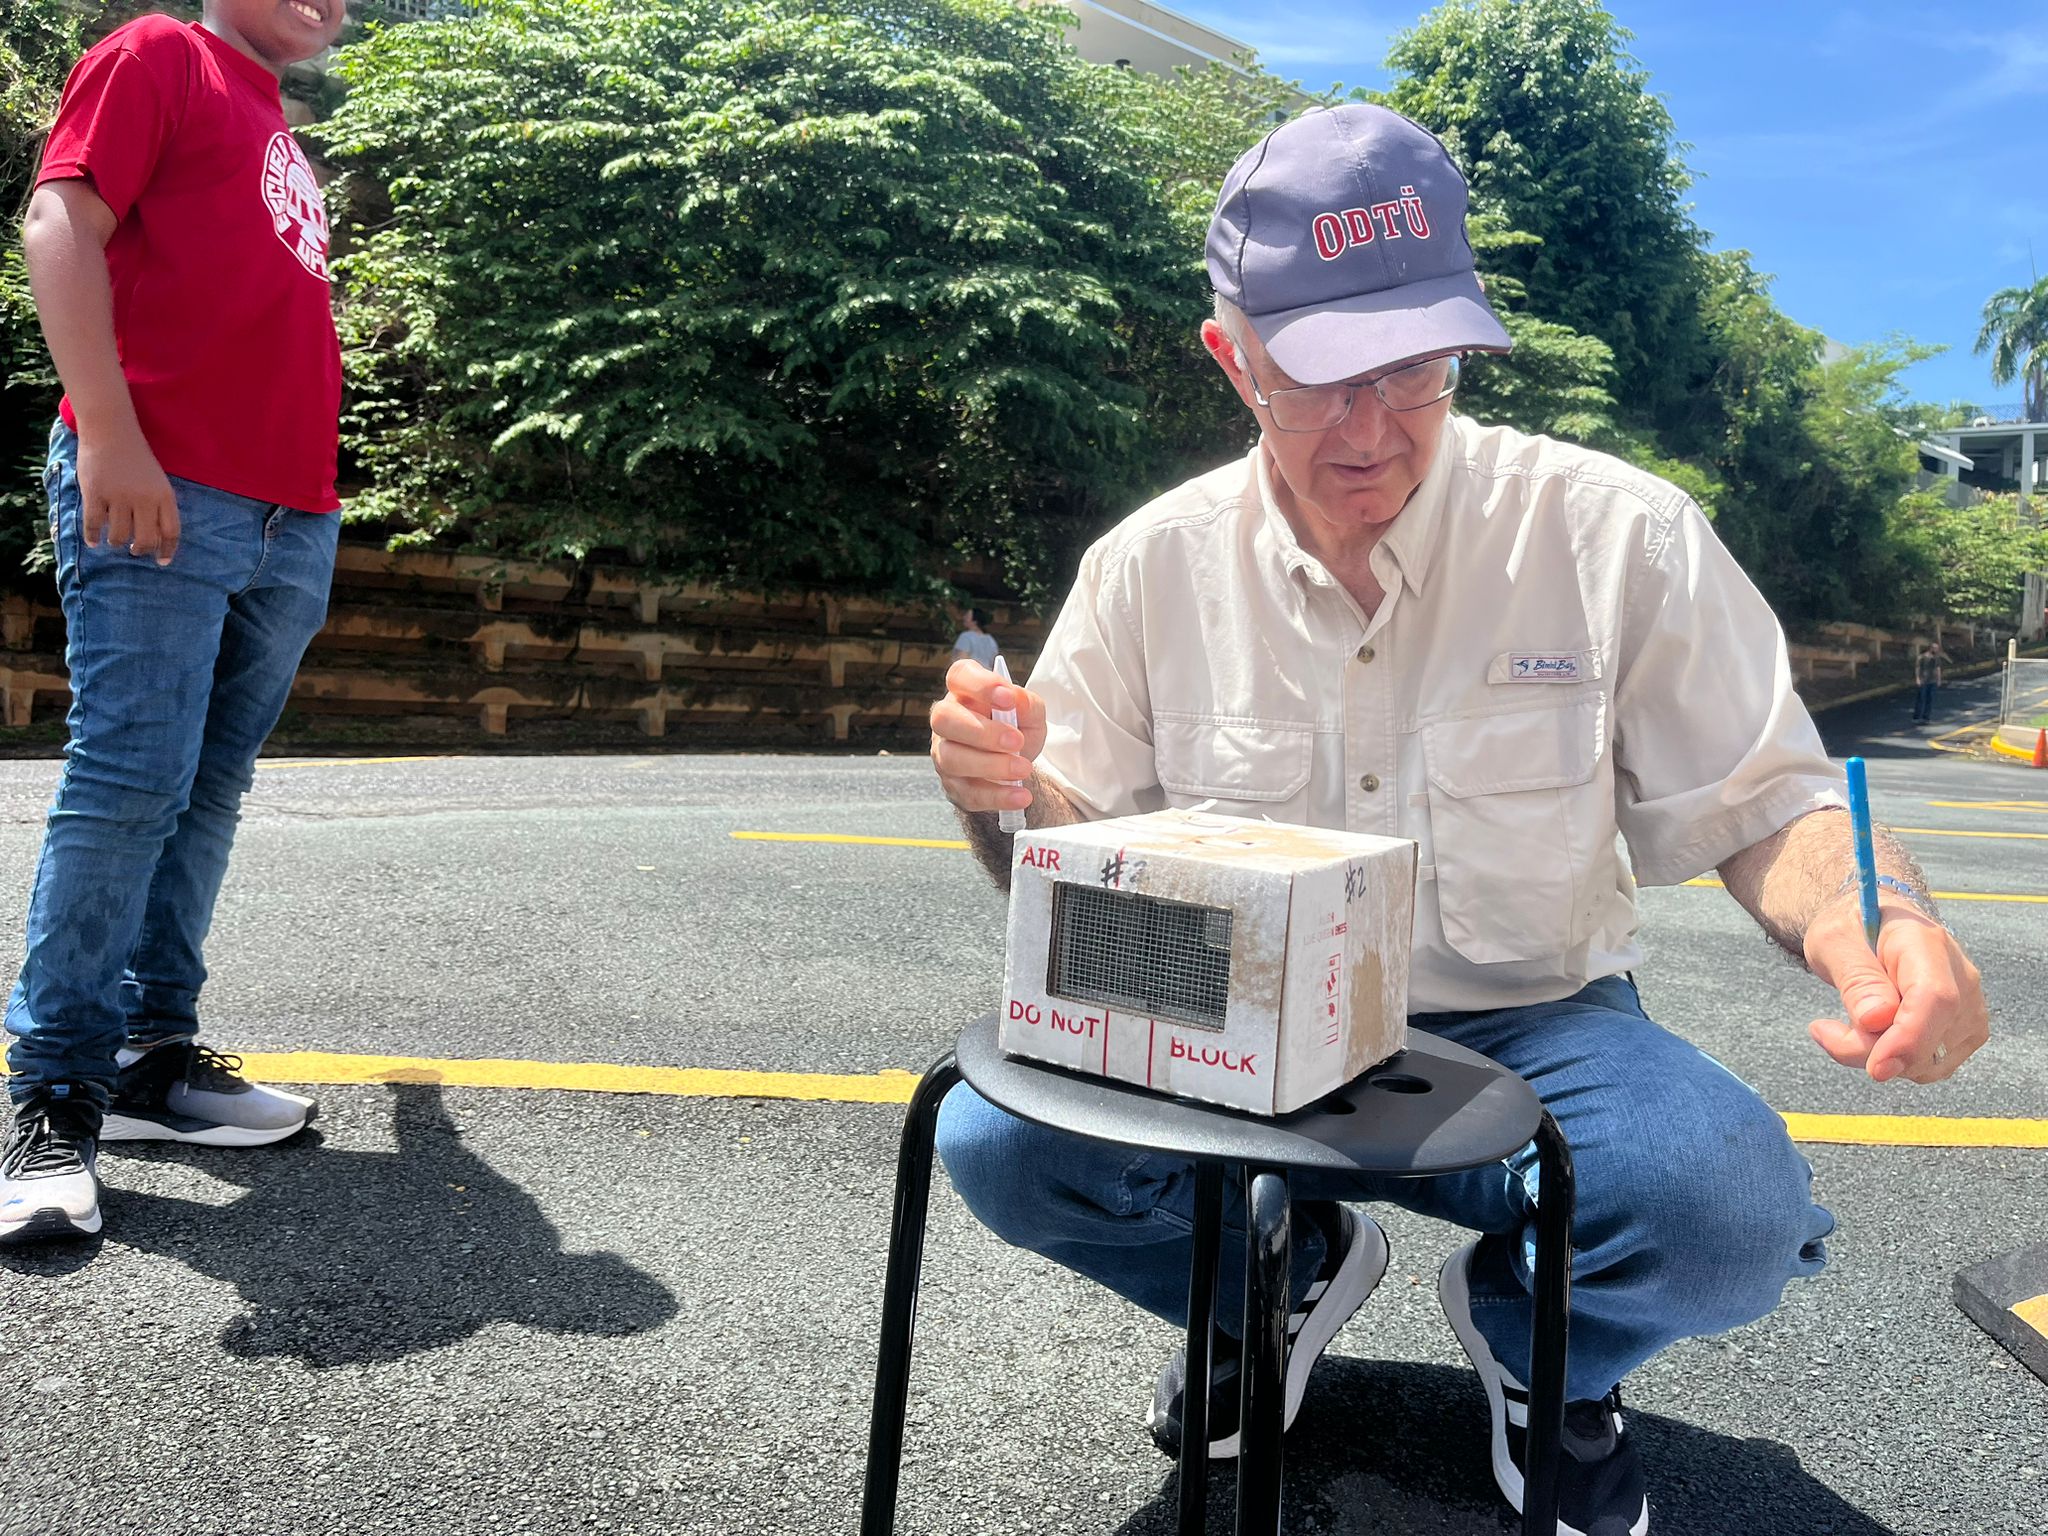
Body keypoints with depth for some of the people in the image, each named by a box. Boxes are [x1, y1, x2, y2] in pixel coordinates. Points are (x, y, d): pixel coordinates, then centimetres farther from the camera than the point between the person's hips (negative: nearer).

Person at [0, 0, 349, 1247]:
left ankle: (157, 1055, 13)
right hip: (156, 489, -7)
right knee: (132, 780, -11)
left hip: (290, 517, 8)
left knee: (210, 791, 6)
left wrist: (316, 506, 22)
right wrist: (108, 432, -18)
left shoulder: (282, 143, 28)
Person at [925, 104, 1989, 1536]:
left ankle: (1537, 1338, 10)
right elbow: (1074, 853, 2)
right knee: (994, 1135, -23)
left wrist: (1879, 929, -27)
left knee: (1735, 1205, -31)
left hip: (1531, 1029, -1)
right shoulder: (1153, 566, -5)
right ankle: (1288, 1268, 12)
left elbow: (1763, 803, -4)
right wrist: (1003, 791, -23)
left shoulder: (1616, 535, -9)